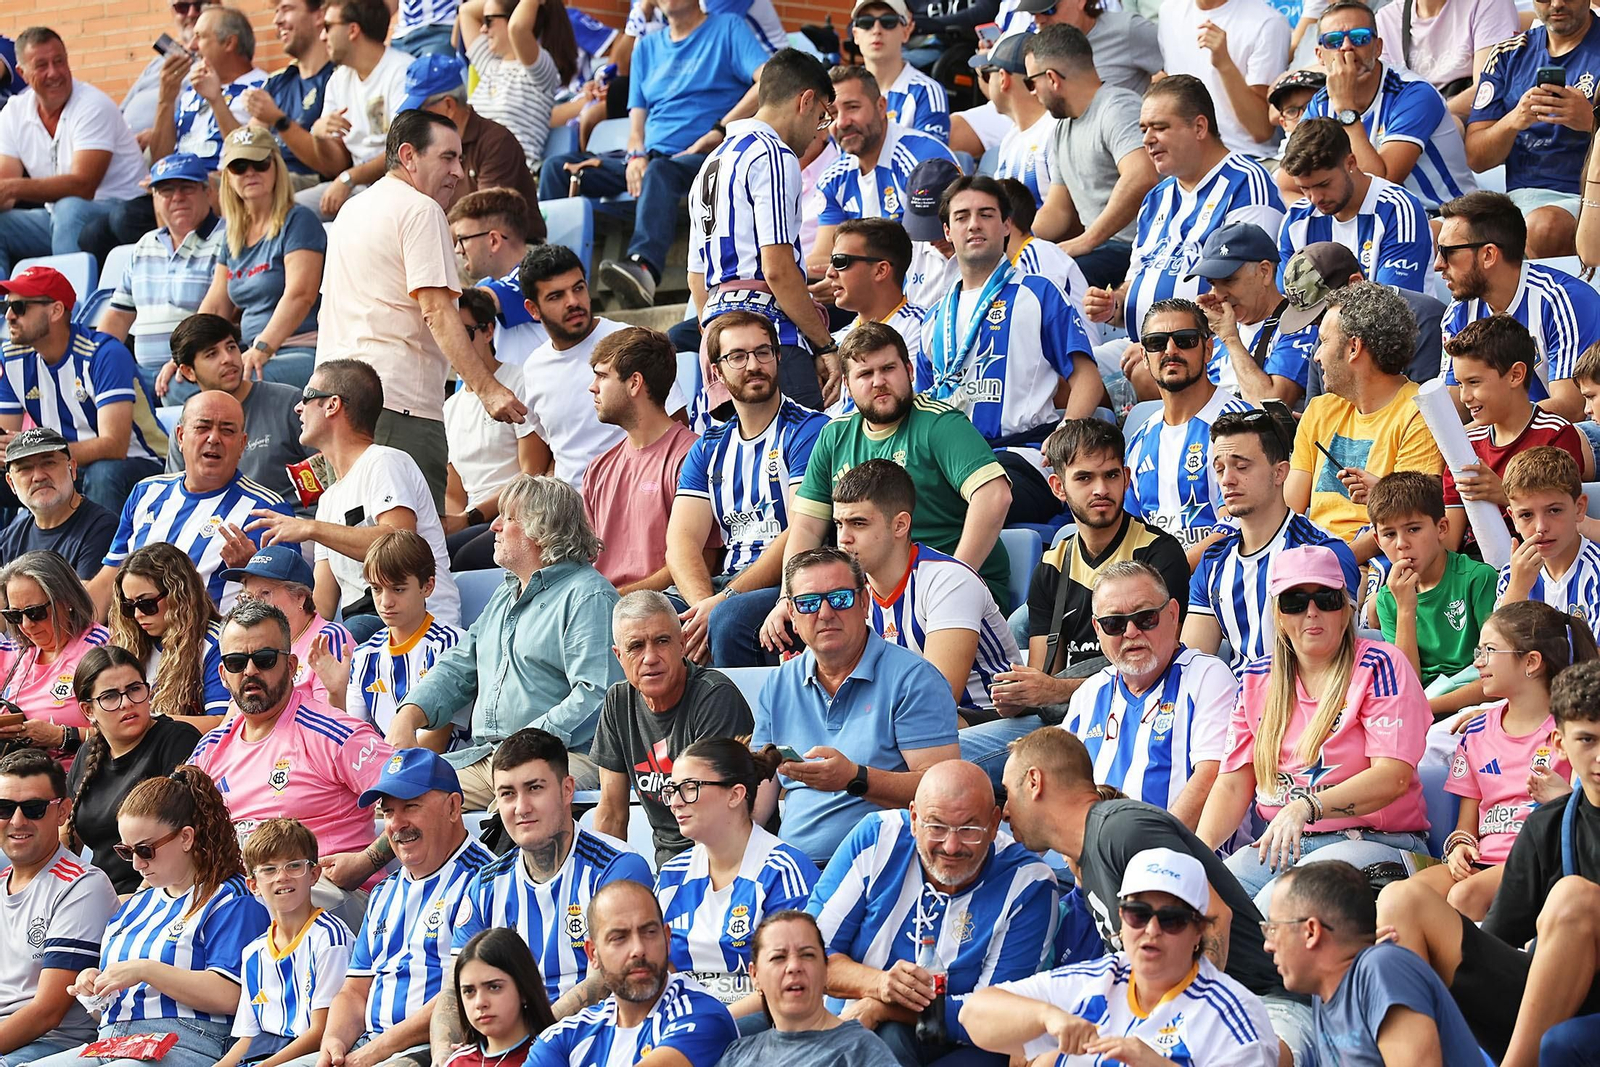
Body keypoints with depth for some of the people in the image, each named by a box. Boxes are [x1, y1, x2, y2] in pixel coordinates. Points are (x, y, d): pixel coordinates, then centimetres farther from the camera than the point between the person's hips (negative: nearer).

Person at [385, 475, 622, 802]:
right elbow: (458, 668, 28)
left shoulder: (589, 597, -4)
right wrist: (407, 716, 9)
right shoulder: (505, 595, 28)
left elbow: (595, 695, -16)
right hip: (481, 758, 8)